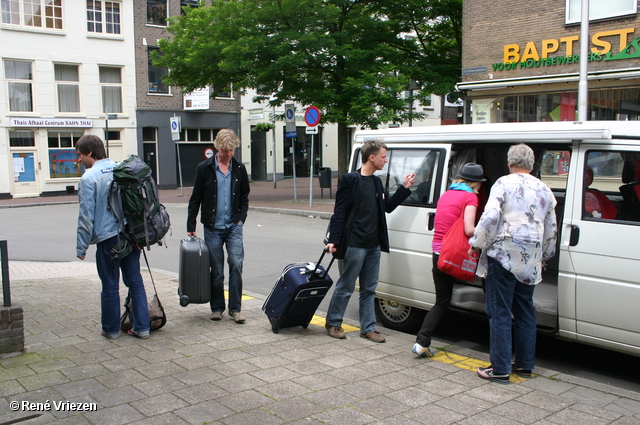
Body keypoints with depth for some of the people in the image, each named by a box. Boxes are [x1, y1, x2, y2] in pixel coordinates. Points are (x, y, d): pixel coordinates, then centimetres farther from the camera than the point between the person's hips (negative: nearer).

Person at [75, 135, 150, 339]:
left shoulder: (89, 178, -11)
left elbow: (86, 216, -12)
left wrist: (81, 247, -4)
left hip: (107, 238, -5)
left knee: (110, 286, 7)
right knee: (135, 282, 10)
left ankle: (111, 329, 20)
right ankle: (142, 327, 12)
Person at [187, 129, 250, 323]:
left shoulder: (239, 168, 6)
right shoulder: (204, 168, -1)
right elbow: (195, 199, 3)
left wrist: (240, 219, 2)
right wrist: (191, 226, 1)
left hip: (234, 227, 1)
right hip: (212, 228, -1)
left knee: (236, 264, -8)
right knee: (216, 270, 5)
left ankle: (235, 308, 2)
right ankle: (217, 308, 19)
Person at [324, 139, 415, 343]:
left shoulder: (376, 182, 13)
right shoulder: (350, 180, -11)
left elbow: (387, 206, 20)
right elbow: (339, 212, -13)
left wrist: (404, 188, 14)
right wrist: (333, 240, -16)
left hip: (374, 245, 8)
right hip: (355, 244, -7)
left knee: (369, 289, 12)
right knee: (346, 286, 4)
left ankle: (368, 328, 21)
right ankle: (333, 323, 20)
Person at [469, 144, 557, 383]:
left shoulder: (504, 183, -4)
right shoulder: (544, 190, 14)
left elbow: (490, 217, -16)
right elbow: (551, 229, 20)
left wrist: (476, 244, -3)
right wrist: (545, 255, 34)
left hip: (504, 255, -6)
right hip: (531, 261, 6)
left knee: (500, 313, -2)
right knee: (525, 312, 16)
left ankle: (500, 369, 0)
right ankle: (525, 364, 23)